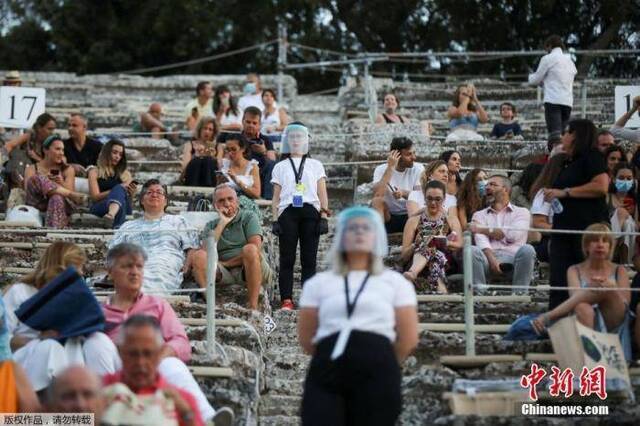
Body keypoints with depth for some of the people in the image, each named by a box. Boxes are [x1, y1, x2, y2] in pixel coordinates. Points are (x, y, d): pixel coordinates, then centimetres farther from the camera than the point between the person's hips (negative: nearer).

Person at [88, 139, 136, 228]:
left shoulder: (125, 174, 23)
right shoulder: (95, 172, 14)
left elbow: (128, 198, 16)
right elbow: (95, 197, 1)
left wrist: (131, 193, -9)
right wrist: (120, 188, -9)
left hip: (124, 208, 2)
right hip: (99, 208, -2)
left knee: (119, 190, -32)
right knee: (119, 189, -33)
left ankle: (111, 214, -69)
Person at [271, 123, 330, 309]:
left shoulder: (316, 165, 16)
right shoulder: (280, 167, 16)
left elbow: (322, 194, 11)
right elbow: (276, 196, 13)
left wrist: (324, 215, 0)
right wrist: (275, 219, 2)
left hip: (310, 212, 0)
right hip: (288, 212, 0)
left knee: (309, 258, -2)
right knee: (287, 258, -4)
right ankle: (286, 299, -5)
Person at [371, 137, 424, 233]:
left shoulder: (418, 168, -3)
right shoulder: (381, 169, -6)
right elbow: (378, 194, -24)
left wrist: (404, 193, -32)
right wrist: (390, 168, -22)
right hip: (388, 218, 0)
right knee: (377, 201, -28)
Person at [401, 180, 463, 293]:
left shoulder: (451, 220, 22)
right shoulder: (414, 221, 19)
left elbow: (459, 245, 3)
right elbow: (404, 254, 10)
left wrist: (444, 243, -18)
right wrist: (416, 246, -11)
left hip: (446, 262, 1)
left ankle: (412, 273, -64)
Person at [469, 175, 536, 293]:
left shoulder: (522, 212, 18)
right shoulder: (479, 215, 23)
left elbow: (513, 235, -2)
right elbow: (481, 239, 3)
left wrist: (482, 230, 4)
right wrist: (492, 260, -18)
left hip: (513, 256, -1)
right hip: (489, 255, 1)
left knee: (527, 250, -32)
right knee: (472, 251, -30)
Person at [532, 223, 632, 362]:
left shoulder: (619, 271, 18)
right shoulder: (575, 271, 17)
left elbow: (624, 303, 3)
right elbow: (575, 297, -4)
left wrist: (612, 288, -18)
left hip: (615, 323, 0)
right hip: (586, 322, 0)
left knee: (604, 287, -28)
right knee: (582, 308, -37)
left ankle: (547, 317, -34)